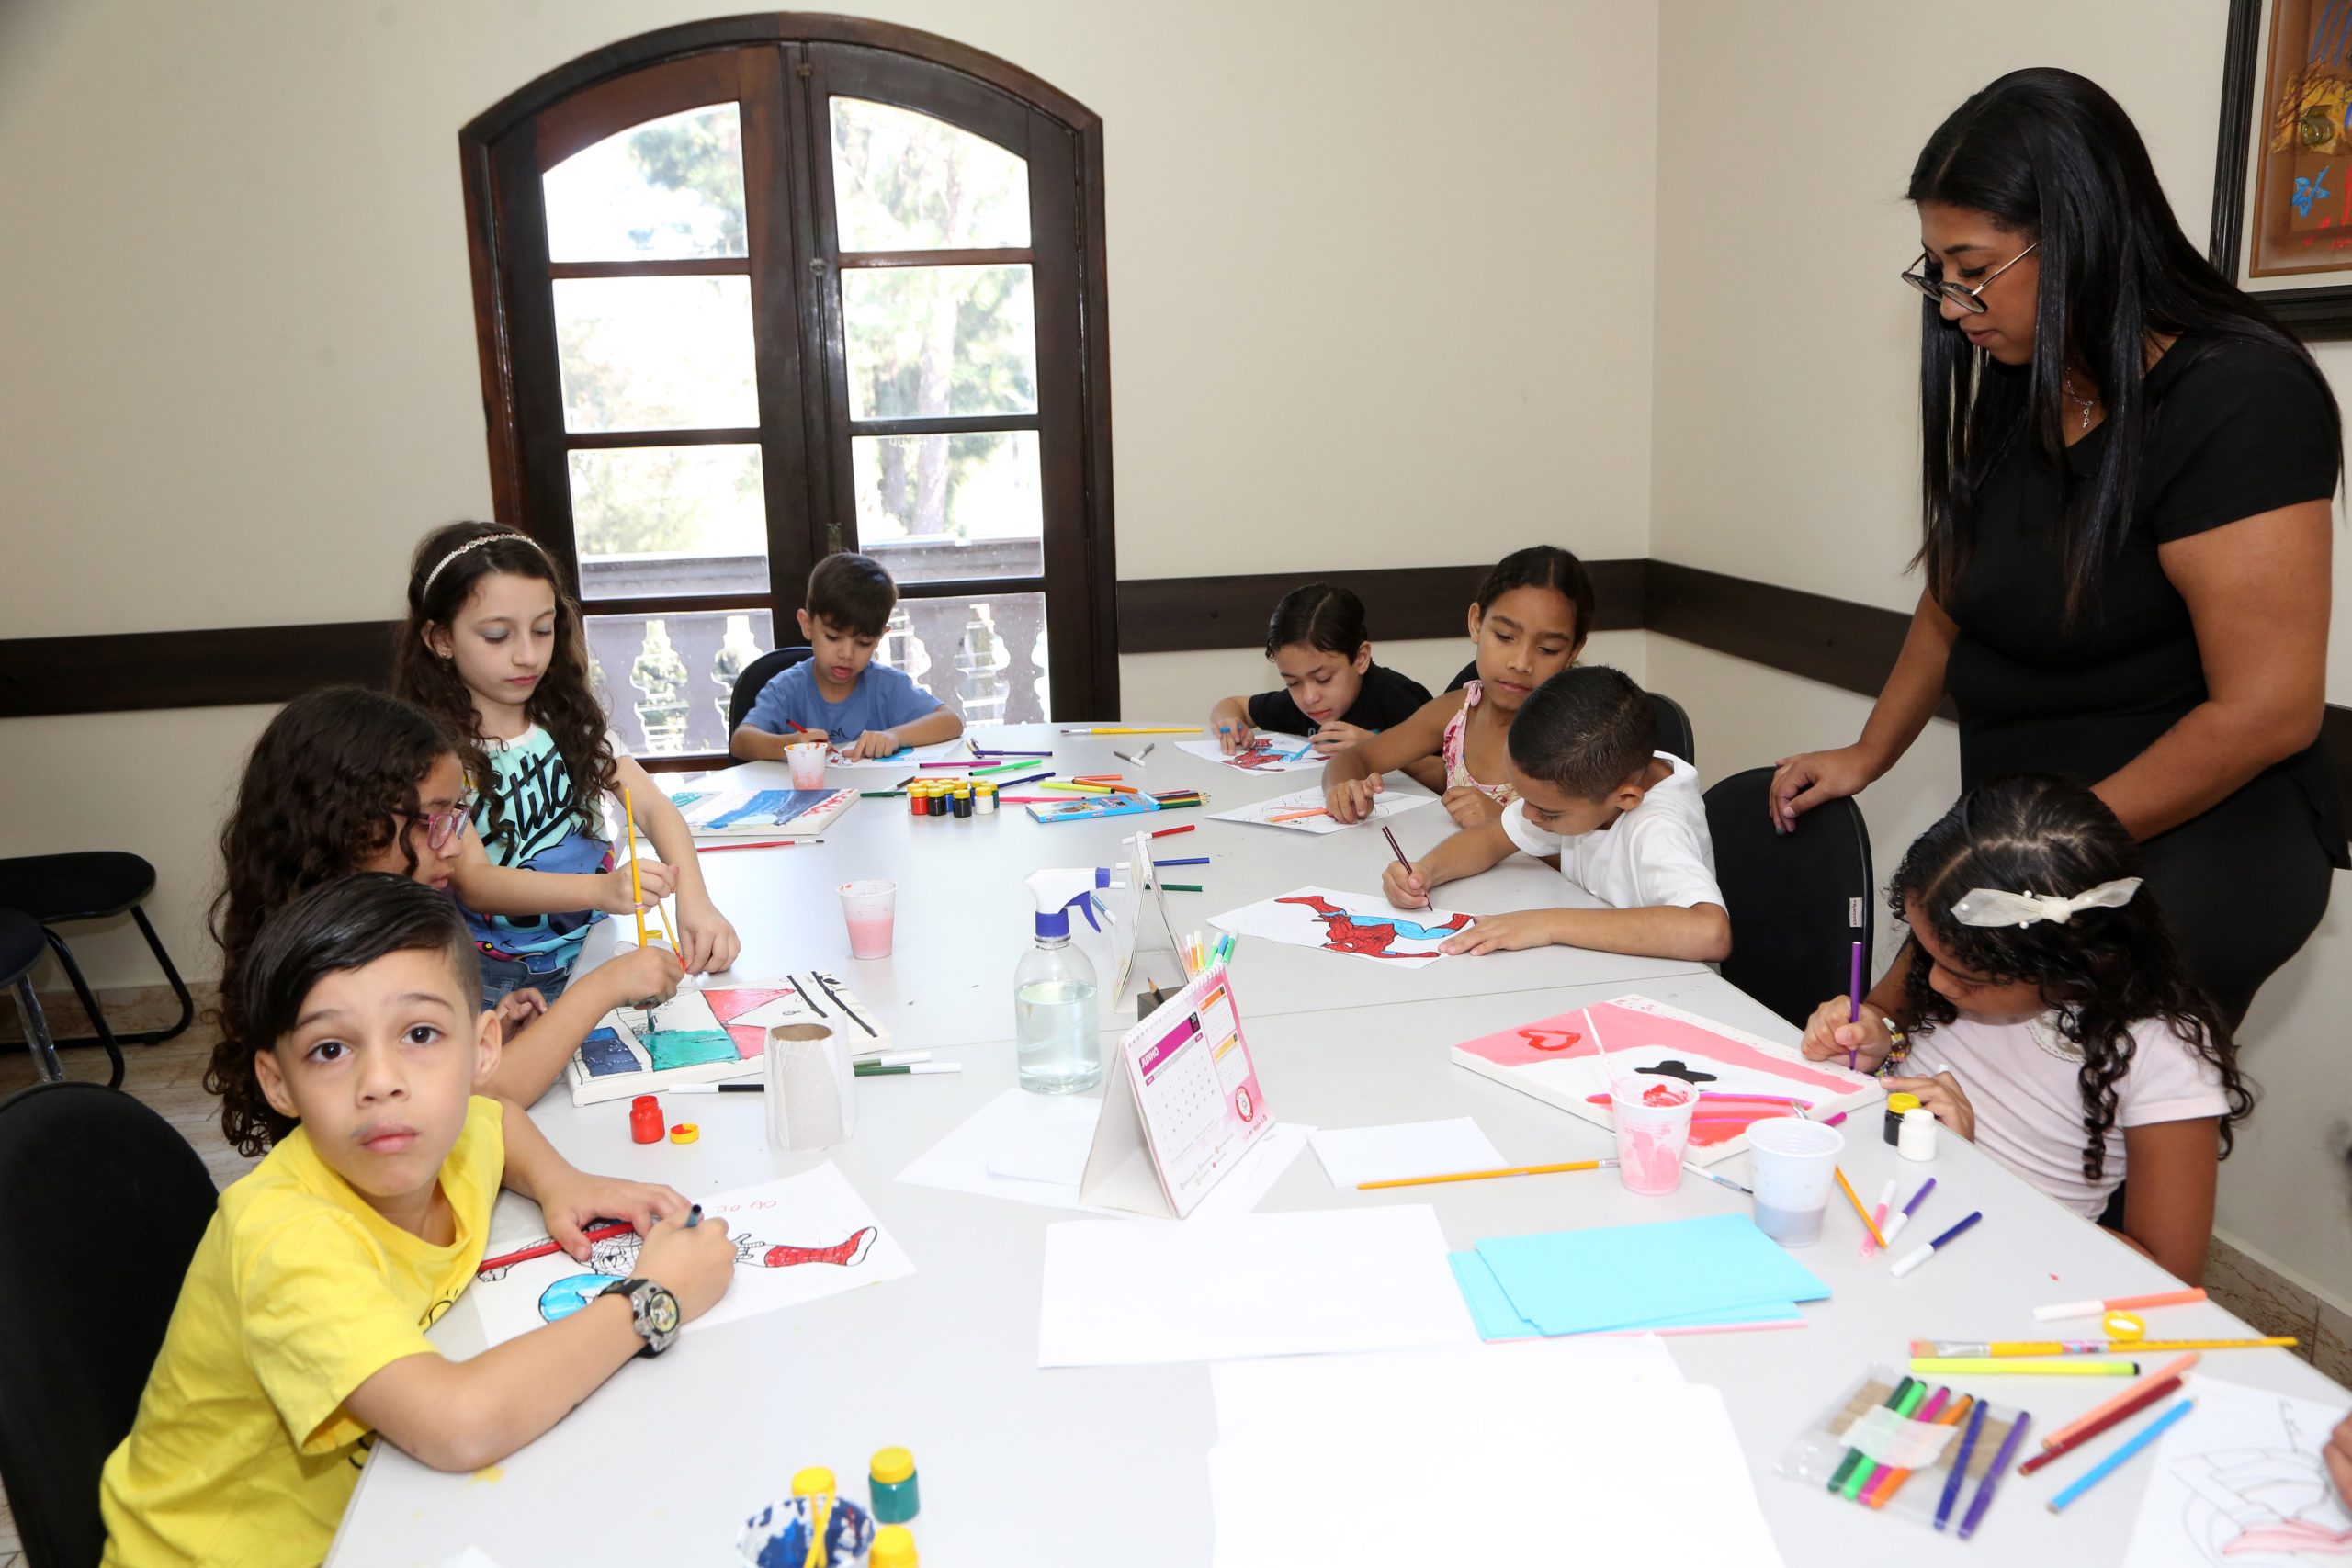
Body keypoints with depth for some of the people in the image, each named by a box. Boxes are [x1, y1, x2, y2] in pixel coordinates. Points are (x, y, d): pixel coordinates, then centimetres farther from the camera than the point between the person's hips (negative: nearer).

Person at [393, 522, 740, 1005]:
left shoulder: (570, 718, 7)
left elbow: (654, 808, -3)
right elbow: (473, 885, -16)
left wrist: (694, 899, -24)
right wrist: (601, 889, -34)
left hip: (599, 952, 4)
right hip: (500, 979, -4)